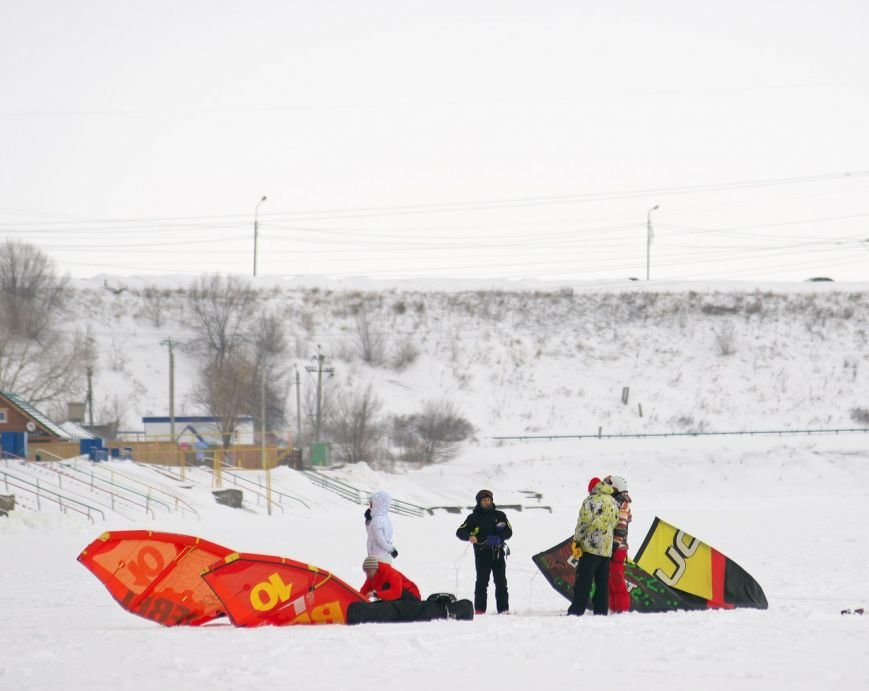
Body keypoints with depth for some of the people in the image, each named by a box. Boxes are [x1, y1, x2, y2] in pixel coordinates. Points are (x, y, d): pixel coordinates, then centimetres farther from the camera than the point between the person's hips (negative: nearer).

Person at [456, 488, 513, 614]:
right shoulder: (474, 518, 5)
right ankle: (479, 609, -7)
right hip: (482, 553, -2)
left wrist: (498, 538, -11)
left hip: (498, 553, 2)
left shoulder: (499, 515, 12)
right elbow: (460, 532, 0)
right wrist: (469, 537, -23)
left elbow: (509, 532, 9)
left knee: (501, 582, 2)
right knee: (482, 581, -8)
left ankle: (503, 608, 5)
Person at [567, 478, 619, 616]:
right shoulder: (614, 503, 14)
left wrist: (577, 540, -4)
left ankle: (576, 611, -11)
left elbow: (584, 522, -13)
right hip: (607, 548, 7)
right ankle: (601, 611, 9)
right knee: (603, 582, 11)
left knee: (583, 581, -7)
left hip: (591, 547, -7)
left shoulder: (592, 500, -9)